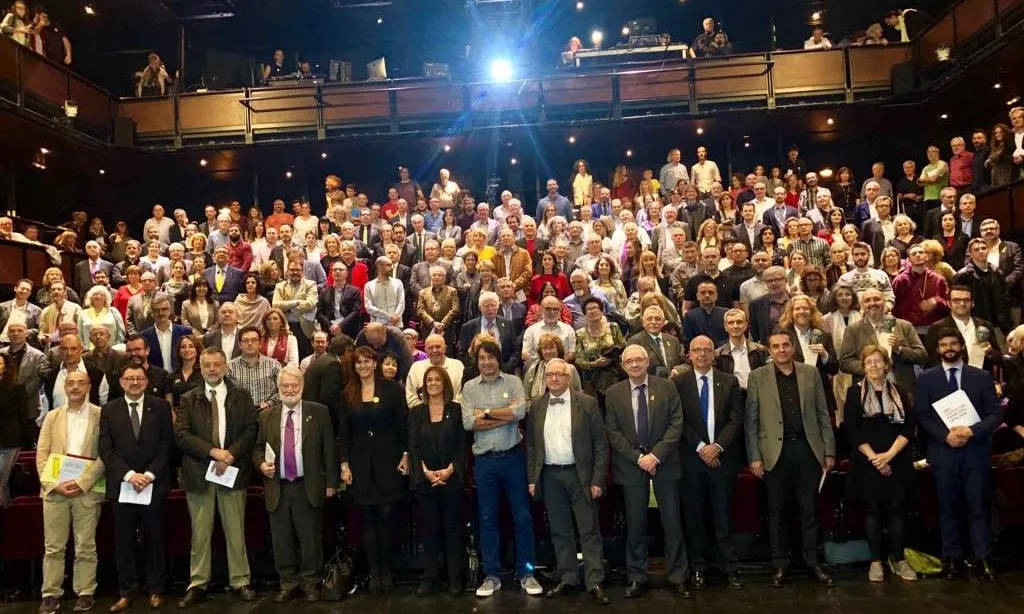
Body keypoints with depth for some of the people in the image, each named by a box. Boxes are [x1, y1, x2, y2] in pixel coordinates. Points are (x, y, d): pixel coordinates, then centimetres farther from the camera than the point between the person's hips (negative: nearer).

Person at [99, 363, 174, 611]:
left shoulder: (161, 406, 3)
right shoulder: (109, 410, 5)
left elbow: (166, 445, -1)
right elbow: (106, 450, -1)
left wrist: (149, 474, -11)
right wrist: (129, 474, -12)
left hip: (154, 483, -1)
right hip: (121, 485, 1)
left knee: (154, 538, 7)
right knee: (123, 541, 6)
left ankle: (156, 589, 18)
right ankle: (127, 591, 17)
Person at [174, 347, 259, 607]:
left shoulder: (242, 396, 6)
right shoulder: (188, 399, 6)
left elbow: (251, 429, -1)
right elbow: (181, 434, -4)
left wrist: (230, 454, -14)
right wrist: (213, 452, -15)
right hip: (198, 472, 1)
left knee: (235, 530, 6)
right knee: (200, 532, 8)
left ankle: (240, 581, 16)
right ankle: (197, 584, 17)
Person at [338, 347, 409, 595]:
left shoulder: (392, 389, -1)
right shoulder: (347, 394, 6)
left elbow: (403, 425, -1)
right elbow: (343, 432, 5)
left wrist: (406, 455, -6)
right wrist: (344, 464, -1)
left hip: (388, 460, -2)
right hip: (360, 463, 2)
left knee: (385, 515, 0)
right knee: (368, 518, 5)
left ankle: (386, 570, 13)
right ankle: (374, 572, 13)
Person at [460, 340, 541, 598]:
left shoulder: (513, 381, 1)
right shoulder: (469, 387, 3)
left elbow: (520, 411, -15)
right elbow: (468, 422, -10)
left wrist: (486, 412, -10)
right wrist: (505, 418, -12)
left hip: (513, 457, -1)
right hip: (484, 460, 1)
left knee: (522, 517, 6)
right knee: (487, 519, 10)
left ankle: (526, 573, 19)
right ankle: (491, 575, 21)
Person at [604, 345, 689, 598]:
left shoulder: (667, 387, 1)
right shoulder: (613, 393, 2)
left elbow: (676, 424, -4)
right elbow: (612, 432, -1)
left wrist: (656, 454, -14)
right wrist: (638, 457, -11)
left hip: (664, 462, 0)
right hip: (630, 464, 1)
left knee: (672, 522, 5)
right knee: (635, 524, 7)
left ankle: (677, 577, 17)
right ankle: (637, 578, 18)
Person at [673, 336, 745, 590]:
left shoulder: (730, 382, 5)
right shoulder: (678, 383, 1)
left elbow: (736, 419, 0)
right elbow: (679, 421, -3)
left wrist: (717, 446, -11)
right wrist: (700, 447, -11)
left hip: (723, 456, 1)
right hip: (692, 457, 0)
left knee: (724, 514, 6)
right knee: (694, 515, 7)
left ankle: (730, 567, 16)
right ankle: (698, 567, 18)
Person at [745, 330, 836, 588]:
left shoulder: (810, 373, 7)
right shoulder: (757, 377, 0)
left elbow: (823, 414, 8)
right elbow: (751, 420, -1)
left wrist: (829, 450, 3)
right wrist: (754, 457, -6)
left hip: (808, 448, 1)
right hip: (776, 451, -1)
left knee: (809, 510, 9)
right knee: (777, 512, 7)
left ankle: (813, 563, 21)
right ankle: (780, 565, 18)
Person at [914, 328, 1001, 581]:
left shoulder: (982, 377, 6)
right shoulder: (927, 378, 4)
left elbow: (995, 414, 1)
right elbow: (921, 416, -1)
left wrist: (972, 431, -16)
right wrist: (945, 435, -15)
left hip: (976, 451, 0)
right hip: (943, 452, 0)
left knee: (979, 508, 4)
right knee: (949, 509, 7)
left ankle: (982, 557, 14)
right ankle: (952, 558, 15)